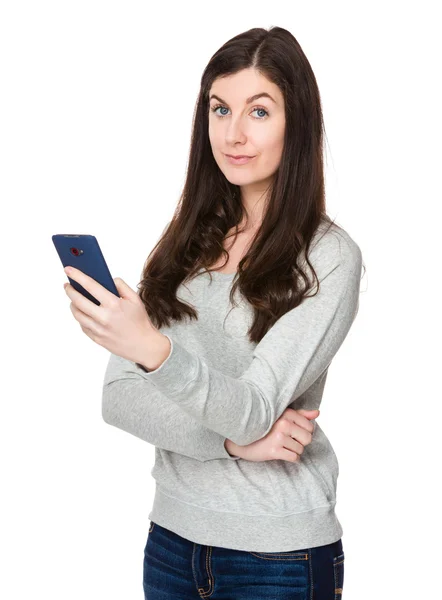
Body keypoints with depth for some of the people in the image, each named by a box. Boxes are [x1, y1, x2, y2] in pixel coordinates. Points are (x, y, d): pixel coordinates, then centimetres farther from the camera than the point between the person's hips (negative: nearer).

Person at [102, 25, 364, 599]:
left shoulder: (328, 256, -11)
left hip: (279, 553, -4)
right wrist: (232, 439, -18)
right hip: (173, 535, 4)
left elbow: (255, 410, -21)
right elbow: (117, 398, -3)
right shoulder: (185, 244, 3)